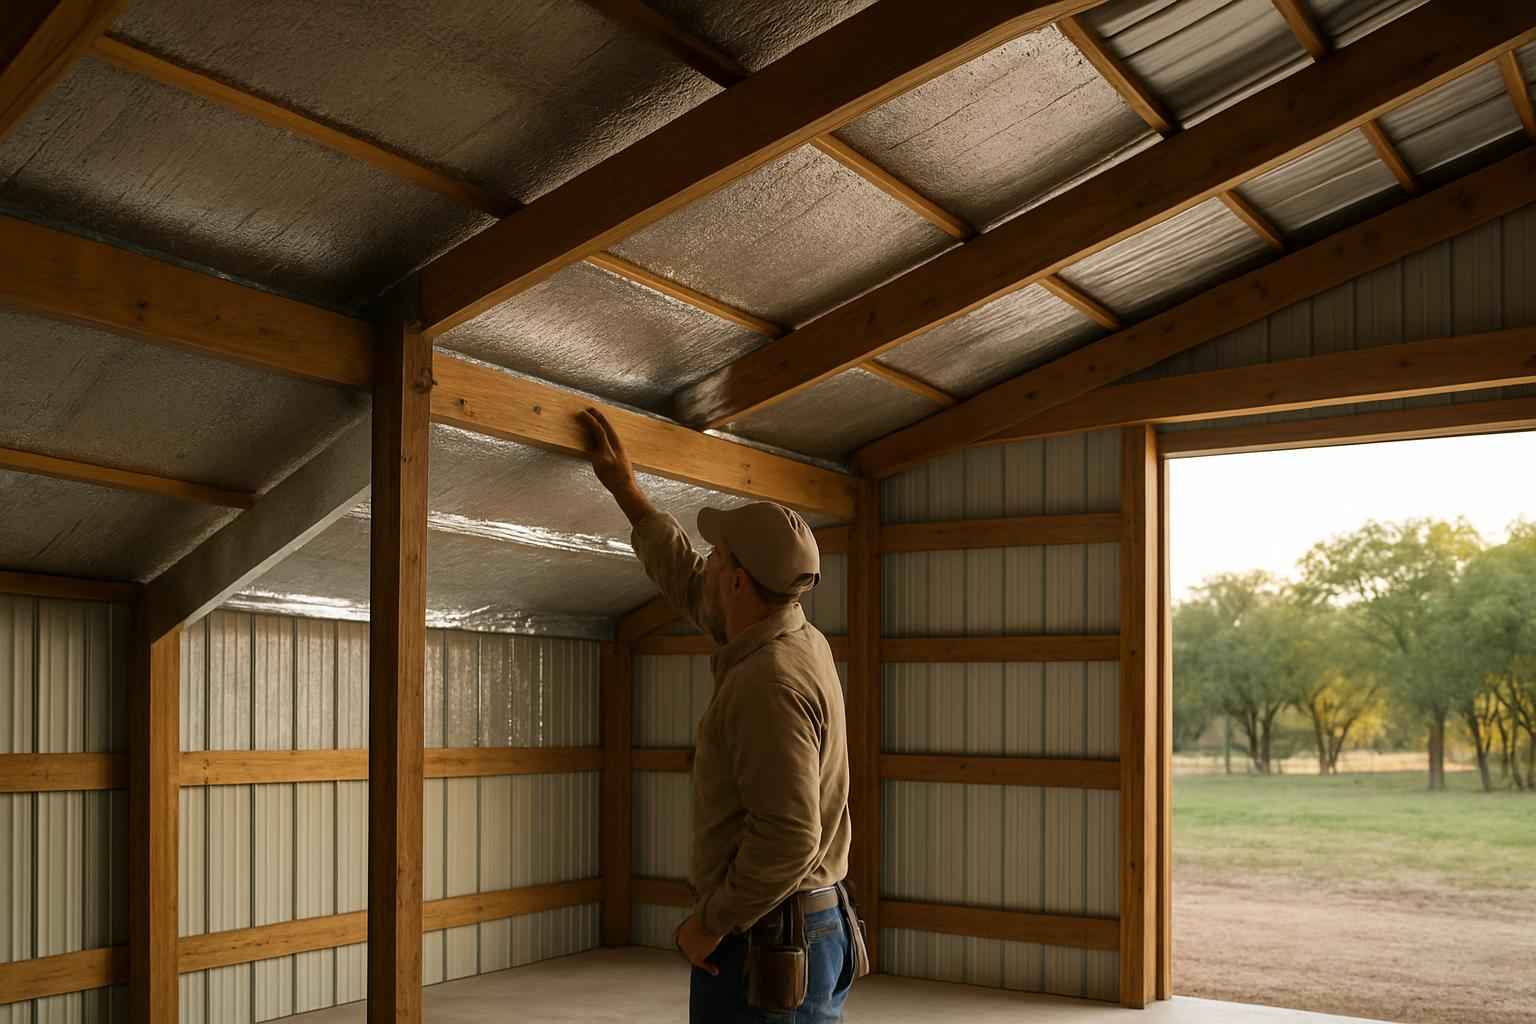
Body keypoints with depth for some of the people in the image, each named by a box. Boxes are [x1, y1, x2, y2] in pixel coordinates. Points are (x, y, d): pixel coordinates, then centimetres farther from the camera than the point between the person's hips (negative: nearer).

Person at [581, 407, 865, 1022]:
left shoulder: (767, 684, -22)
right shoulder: (803, 642, 8)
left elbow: (787, 839, -27)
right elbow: (692, 591, 23)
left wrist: (709, 923, -14)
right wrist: (626, 489, 27)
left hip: (765, 944, -10)